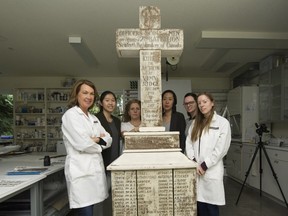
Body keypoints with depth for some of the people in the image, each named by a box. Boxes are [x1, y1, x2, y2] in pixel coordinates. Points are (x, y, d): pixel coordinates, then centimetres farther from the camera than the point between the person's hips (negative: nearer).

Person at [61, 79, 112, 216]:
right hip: (81, 170, -7)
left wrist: (97, 140, -8)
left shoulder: (93, 118, 15)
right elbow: (82, 144, -18)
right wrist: (98, 146, -1)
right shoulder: (70, 115, -8)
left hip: (95, 168, 7)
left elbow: (108, 139, 11)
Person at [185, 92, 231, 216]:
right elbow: (188, 142, 5)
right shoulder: (195, 122, 13)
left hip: (212, 171, -4)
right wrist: (193, 162, -8)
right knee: (199, 204, 10)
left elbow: (221, 148, -9)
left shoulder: (223, 122, -2)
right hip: (195, 170, 4)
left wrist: (204, 165, -11)